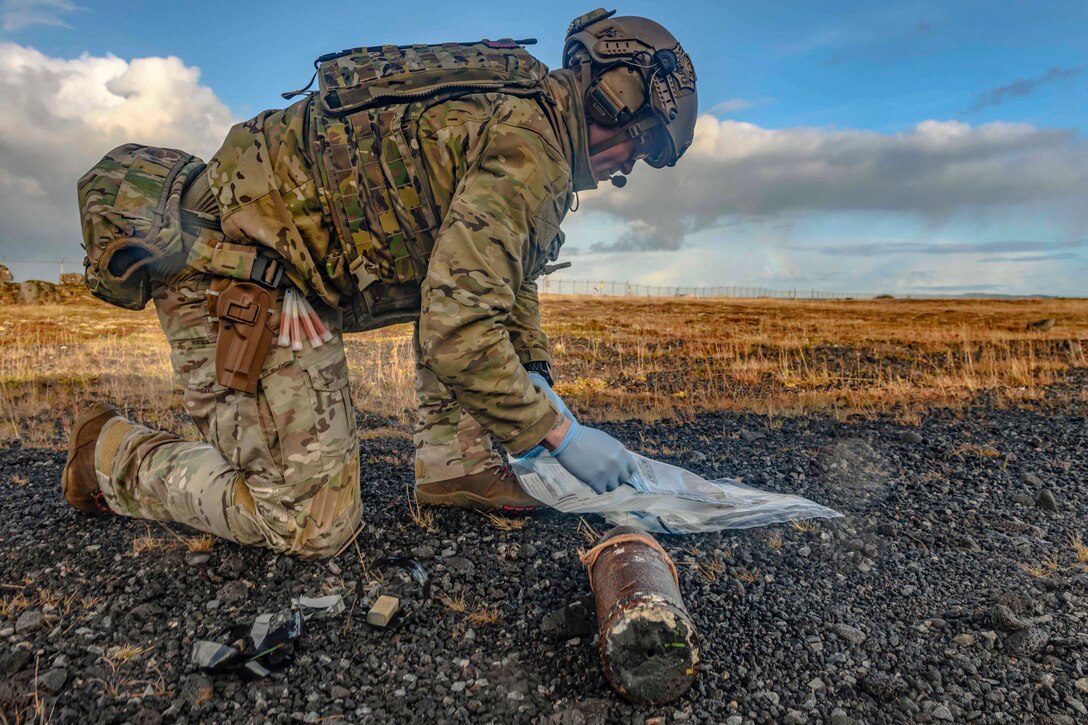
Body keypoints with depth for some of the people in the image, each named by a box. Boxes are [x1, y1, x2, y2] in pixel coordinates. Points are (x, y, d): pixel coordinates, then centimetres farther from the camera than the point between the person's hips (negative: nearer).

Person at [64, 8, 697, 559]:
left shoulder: (518, 105, 15)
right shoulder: (531, 143, -17)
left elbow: (508, 270, 23)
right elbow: (458, 333, -25)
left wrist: (538, 377, 16)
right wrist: (560, 434, -12)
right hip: (236, 278, -10)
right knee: (313, 527, -4)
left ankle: (454, 465, 11)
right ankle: (113, 453, 15)